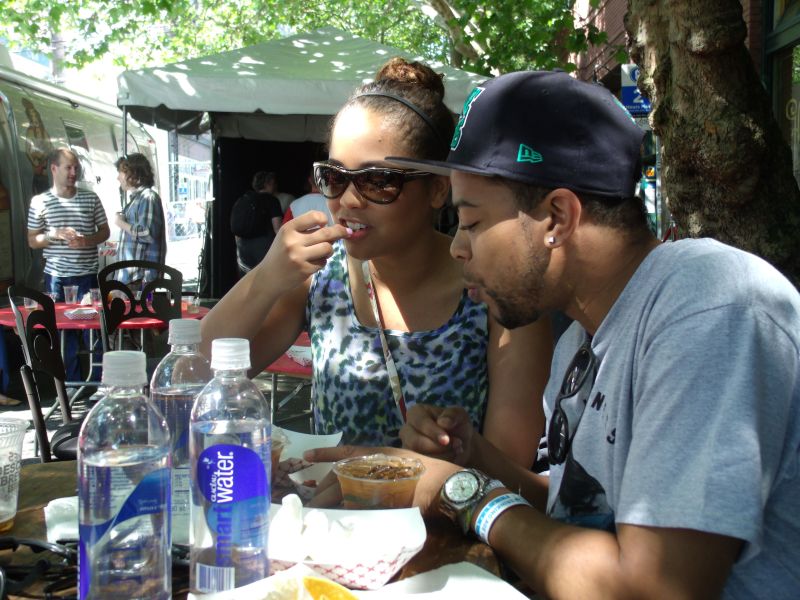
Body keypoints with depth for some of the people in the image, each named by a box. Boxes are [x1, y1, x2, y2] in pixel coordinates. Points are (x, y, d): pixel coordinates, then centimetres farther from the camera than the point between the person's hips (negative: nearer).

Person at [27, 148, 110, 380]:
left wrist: (87, 241, -10)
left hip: (87, 276, 0)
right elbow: (32, 241, 5)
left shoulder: (90, 198, 5)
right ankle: (72, 385, 17)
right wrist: (54, 234, -13)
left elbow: (105, 231, 10)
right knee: (63, 331, 5)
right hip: (56, 277, 0)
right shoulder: (39, 202, 2)